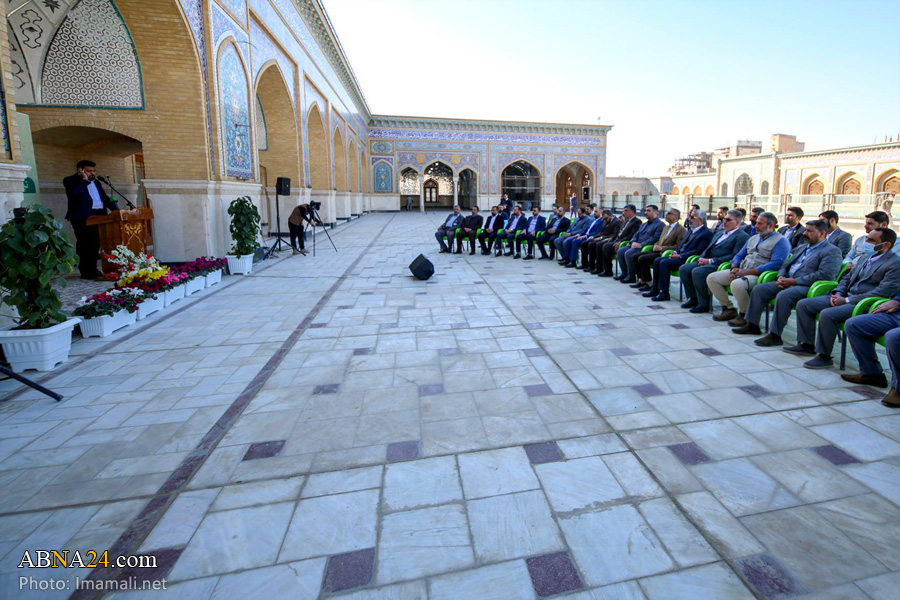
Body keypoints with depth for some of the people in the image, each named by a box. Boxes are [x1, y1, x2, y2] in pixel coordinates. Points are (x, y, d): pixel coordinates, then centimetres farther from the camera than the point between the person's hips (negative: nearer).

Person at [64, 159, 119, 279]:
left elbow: (104, 197, 23)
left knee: (95, 244, 8)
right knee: (85, 244, -6)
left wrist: (116, 209, 8)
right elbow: (75, 192, -19)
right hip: (83, 218, -7)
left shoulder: (95, 182, 23)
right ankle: (85, 272, -3)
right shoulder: (71, 180, 1)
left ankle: (93, 270, 14)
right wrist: (84, 179, -8)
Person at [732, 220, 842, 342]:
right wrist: (781, 277, 2)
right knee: (758, 289, -6)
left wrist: (794, 281, -18)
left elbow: (825, 275, -16)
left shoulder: (832, 251, -3)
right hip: (787, 282, 9)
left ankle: (775, 335, -29)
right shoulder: (801, 247, 24)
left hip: (807, 286, -9)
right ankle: (752, 325, -1)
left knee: (783, 295, -35)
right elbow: (785, 265, 26)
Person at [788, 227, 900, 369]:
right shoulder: (864, 259, 18)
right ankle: (807, 345, 3)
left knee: (827, 314, -34)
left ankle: (824, 356, -19)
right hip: (844, 297, 9)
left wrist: (847, 300, -19)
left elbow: (882, 293, -18)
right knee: (803, 304, -4)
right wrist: (838, 293, 3)